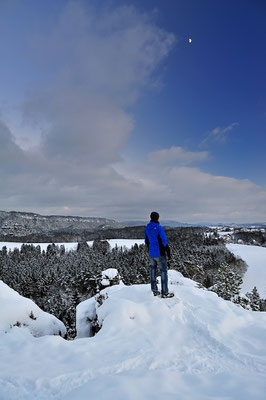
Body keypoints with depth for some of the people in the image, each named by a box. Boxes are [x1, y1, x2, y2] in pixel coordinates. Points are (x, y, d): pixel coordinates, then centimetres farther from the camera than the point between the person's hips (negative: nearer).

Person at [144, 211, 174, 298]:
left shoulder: (147, 228, 3)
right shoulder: (159, 228, -18)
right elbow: (164, 242, -17)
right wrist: (168, 253, -7)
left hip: (151, 254, 6)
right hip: (160, 254, -6)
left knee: (153, 271, 15)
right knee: (164, 272, 3)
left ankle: (155, 290, 22)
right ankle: (164, 292, 7)